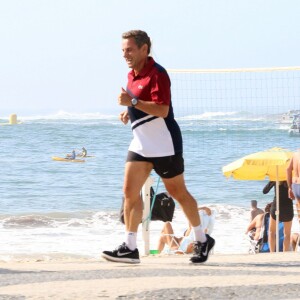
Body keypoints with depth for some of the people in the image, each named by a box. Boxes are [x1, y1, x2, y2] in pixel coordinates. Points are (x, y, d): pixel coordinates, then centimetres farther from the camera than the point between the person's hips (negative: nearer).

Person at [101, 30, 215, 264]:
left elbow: (162, 109, -26)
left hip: (164, 145, -8)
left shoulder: (157, 73, -16)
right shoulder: (132, 75, 12)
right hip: (141, 145, 8)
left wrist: (133, 102, -29)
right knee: (130, 191, -5)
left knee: (178, 192, 4)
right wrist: (128, 113, 7)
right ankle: (130, 248, -6)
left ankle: (203, 240, 21)